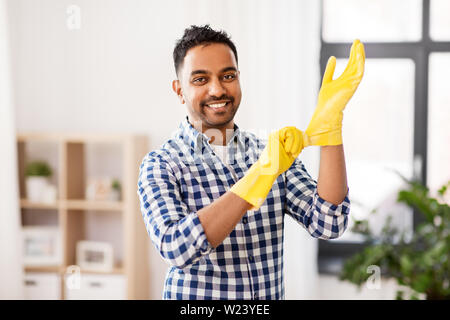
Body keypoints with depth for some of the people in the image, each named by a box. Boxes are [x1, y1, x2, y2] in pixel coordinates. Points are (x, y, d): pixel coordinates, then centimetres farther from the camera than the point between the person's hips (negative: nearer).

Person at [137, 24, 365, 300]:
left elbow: (329, 225, -13)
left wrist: (330, 124, -21)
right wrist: (260, 176, -34)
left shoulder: (273, 155, -1)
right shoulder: (160, 165, -12)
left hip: (270, 295, 4)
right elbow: (176, 249, -29)